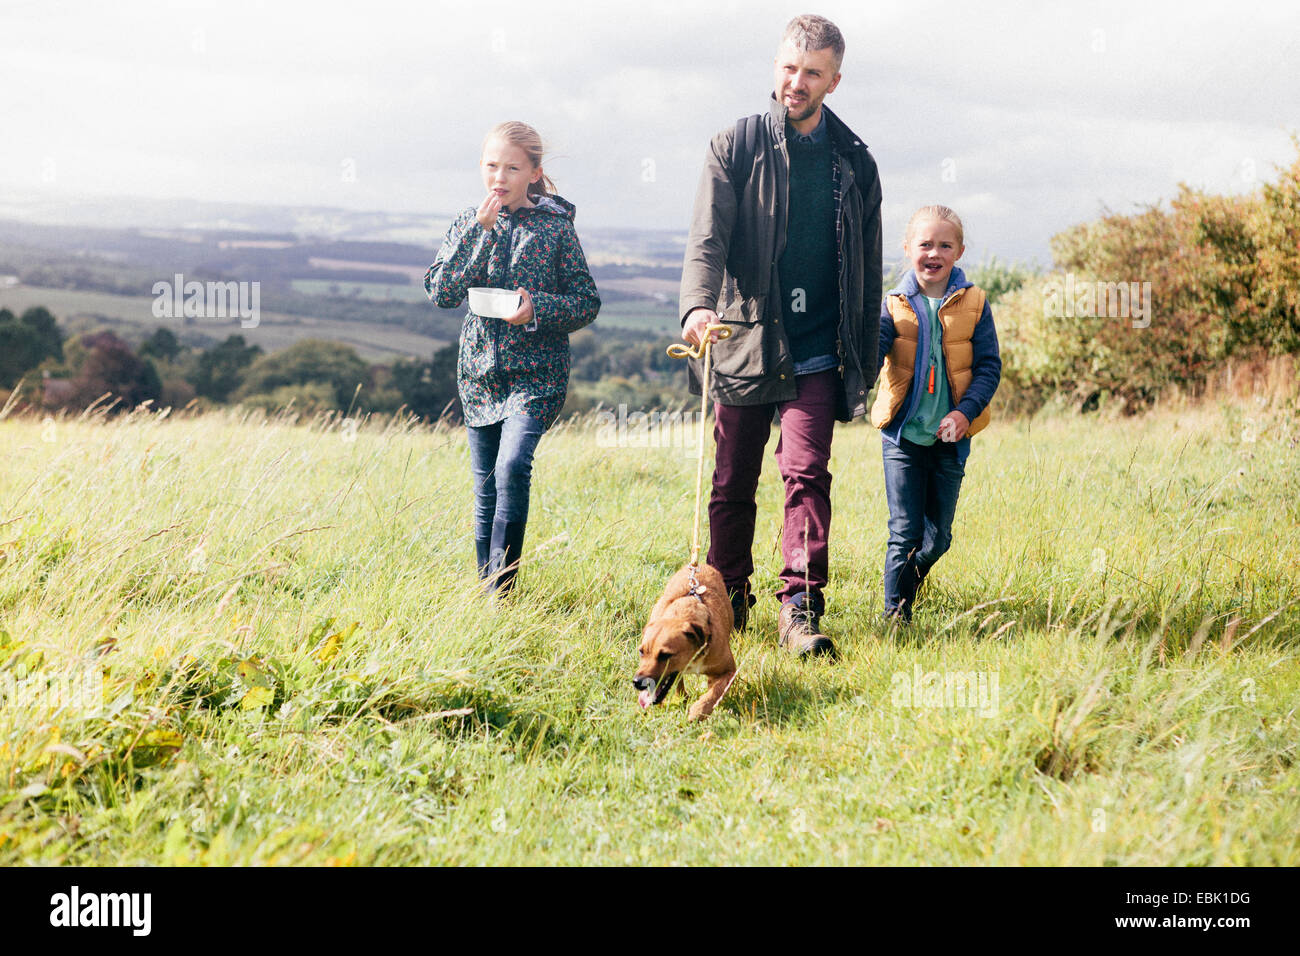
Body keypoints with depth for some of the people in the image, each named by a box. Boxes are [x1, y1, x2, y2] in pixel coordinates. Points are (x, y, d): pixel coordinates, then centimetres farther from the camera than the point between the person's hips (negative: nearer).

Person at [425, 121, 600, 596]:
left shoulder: (555, 226, -2)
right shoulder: (468, 222, 6)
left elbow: (587, 302, 0)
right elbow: (441, 291, -6)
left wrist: (537, 309, -18)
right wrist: (479, 232, -14)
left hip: (536, 371, -4)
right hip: (479, 371, 4)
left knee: (512, 467, -22)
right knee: (486, 489, 9)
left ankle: (501, 591, -17)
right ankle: (485, 588, 21)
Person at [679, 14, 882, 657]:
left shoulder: (855, 163, 9)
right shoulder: (734, 147, 2)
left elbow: (868, 267, 15)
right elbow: (707, 238, -10)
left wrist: (867, 362, 13)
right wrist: (698, 304, -30)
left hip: (816, 355, 1)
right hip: (743, 343, 0)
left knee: (806, 472, -13)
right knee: (731, 483, 7)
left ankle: (801, 609, -13)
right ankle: (728, 604, 22)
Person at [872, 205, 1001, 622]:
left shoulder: (973, 303, 0)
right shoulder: (894, 305, -1)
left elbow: (989, 367, -1)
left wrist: (965, 411, -15)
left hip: (950, 437, 2)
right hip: (903, 434, -1)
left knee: (938, 535, 9)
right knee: (905, 532, -4)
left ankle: (907, 585, 35)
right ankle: (894, 615, 7)